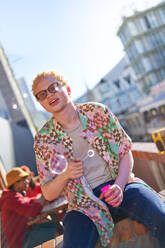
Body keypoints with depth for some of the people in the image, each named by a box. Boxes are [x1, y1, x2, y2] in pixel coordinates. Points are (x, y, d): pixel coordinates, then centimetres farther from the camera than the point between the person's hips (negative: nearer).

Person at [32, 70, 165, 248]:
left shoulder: (97, 112, 2)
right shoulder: (43, 140, 1)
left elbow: (126, 153, 5)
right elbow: (48, 194, 7)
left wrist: (118, 186, -12)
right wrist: (64, 175, -14)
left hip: (121, 186, 1)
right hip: (83, 204, 0)